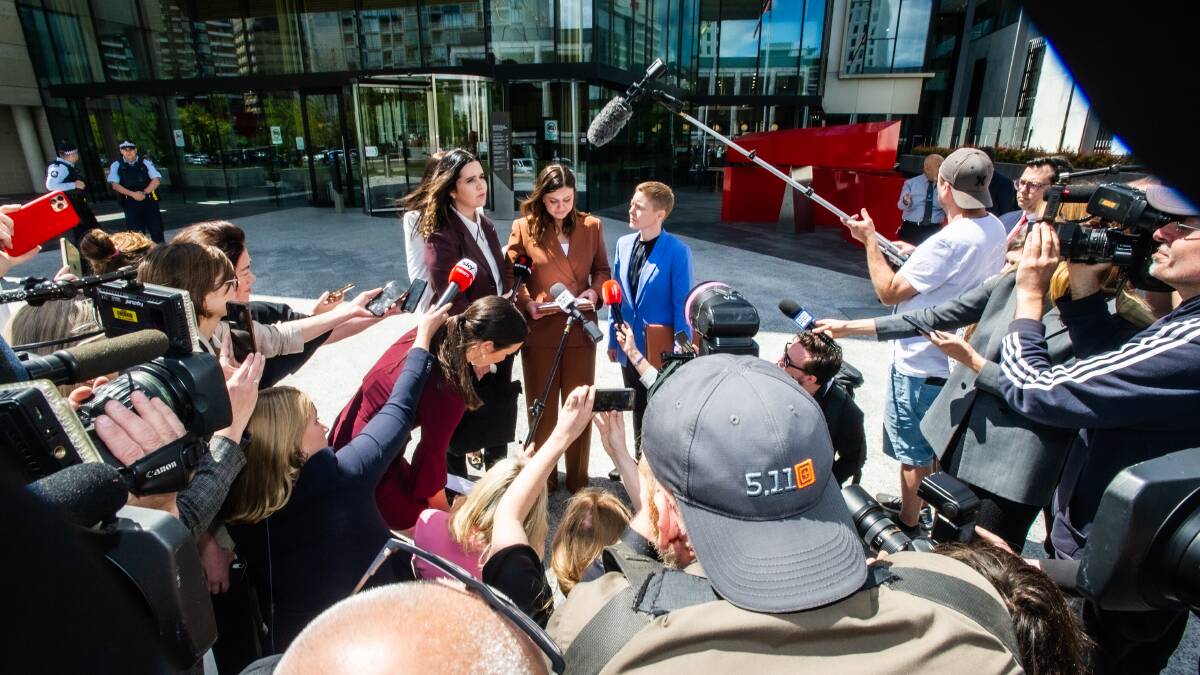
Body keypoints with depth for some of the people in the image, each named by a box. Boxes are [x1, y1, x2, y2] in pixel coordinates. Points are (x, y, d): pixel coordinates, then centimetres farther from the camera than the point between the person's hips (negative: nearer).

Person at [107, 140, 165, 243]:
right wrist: (133, 194, -15)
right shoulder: (116, 166, 6)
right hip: (130, 203, 0)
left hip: (149, 200, 0)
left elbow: (156, 179, -2)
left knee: (157, 230, 1)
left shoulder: (145, 162, 6)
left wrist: (144, 192, -13)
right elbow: (115, 184, -2)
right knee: (136, 234, 0)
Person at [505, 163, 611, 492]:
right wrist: (527, 303, -16)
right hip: (539, 330, -1)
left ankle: (578, 478, 29)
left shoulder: (592, 226, 4)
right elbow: (510, 274, 0)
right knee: (541, 405, 11)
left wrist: (595, 291, -9)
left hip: (580, 329, 2)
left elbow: (602, 269, 11)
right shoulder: (524, 227, -2)